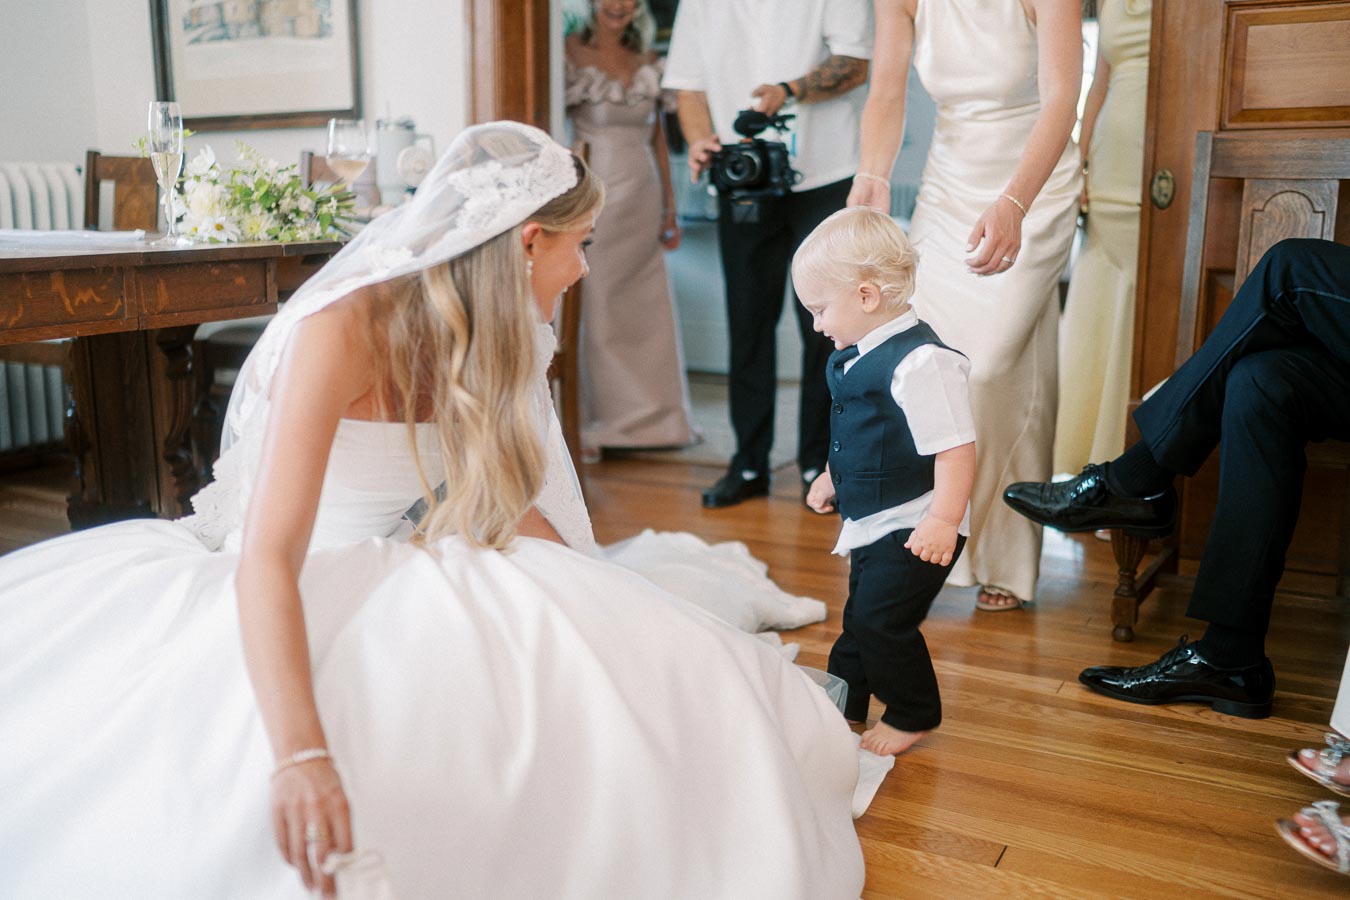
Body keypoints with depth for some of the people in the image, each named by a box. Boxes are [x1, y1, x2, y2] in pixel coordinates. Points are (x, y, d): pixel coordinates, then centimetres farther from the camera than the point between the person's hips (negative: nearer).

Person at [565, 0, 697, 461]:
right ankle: (587, 424, 10)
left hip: (641, 197, 4)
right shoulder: (571, 53, -1)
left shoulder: (647, 59, 12)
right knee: (593, 308, -1)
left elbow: (657, 136, 15)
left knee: (647, 309, 6)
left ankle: (651, 418, 18)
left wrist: (669, 208, 13)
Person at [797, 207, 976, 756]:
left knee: (881, 621, -3)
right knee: (860, 614, 21)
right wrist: (832, 479, 28)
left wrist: (943, 520, -30)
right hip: (873, 524, 10)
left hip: (912, 530, -10)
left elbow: (956, 447, -27)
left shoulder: (920, 362, -25)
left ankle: (911, 716, 18)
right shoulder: (858, 357, 5)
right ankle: (842, 699, 39)